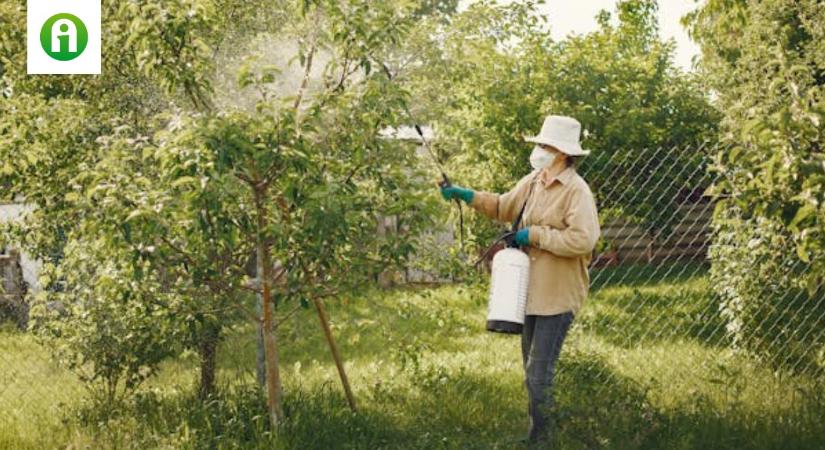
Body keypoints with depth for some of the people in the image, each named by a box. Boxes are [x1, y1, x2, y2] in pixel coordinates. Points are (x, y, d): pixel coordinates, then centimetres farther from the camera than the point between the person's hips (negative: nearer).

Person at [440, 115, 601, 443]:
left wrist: (535, 235, -20)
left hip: (558, 295, -9)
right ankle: (536, 432, 33)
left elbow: (583, 240, -27)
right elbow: (504, 207, 23)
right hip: (532, 290, 9)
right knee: (532, 368, 19)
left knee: (540, 374, -7)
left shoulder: (576, 190, -17)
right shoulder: (533, 181, 8)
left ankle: (540, 437, 4)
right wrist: (467, 195, 13)